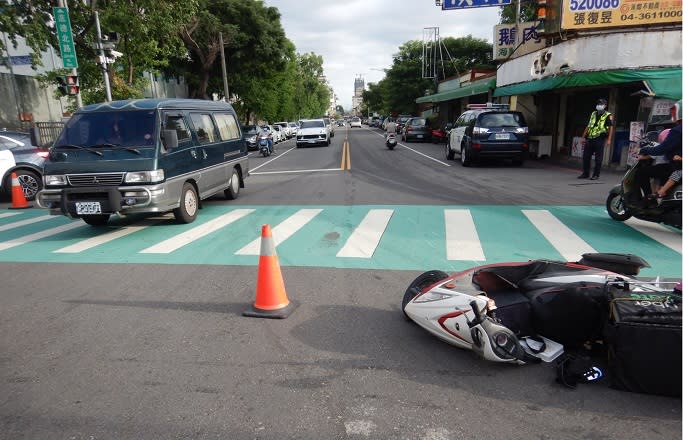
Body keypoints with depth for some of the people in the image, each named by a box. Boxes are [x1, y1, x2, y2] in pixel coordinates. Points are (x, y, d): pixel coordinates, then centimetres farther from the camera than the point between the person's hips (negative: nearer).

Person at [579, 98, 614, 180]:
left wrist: (609, 139, -16)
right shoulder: (593, 114, 18)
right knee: (586, 157, 5)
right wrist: (583, 137, 15)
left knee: (598, 159, -2)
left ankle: (596, 175, 4)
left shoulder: (607, 116, 0)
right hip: (589, 139, 6)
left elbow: (611, 127, -7)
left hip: (599, 139, -5)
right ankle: (585, 173, 14)